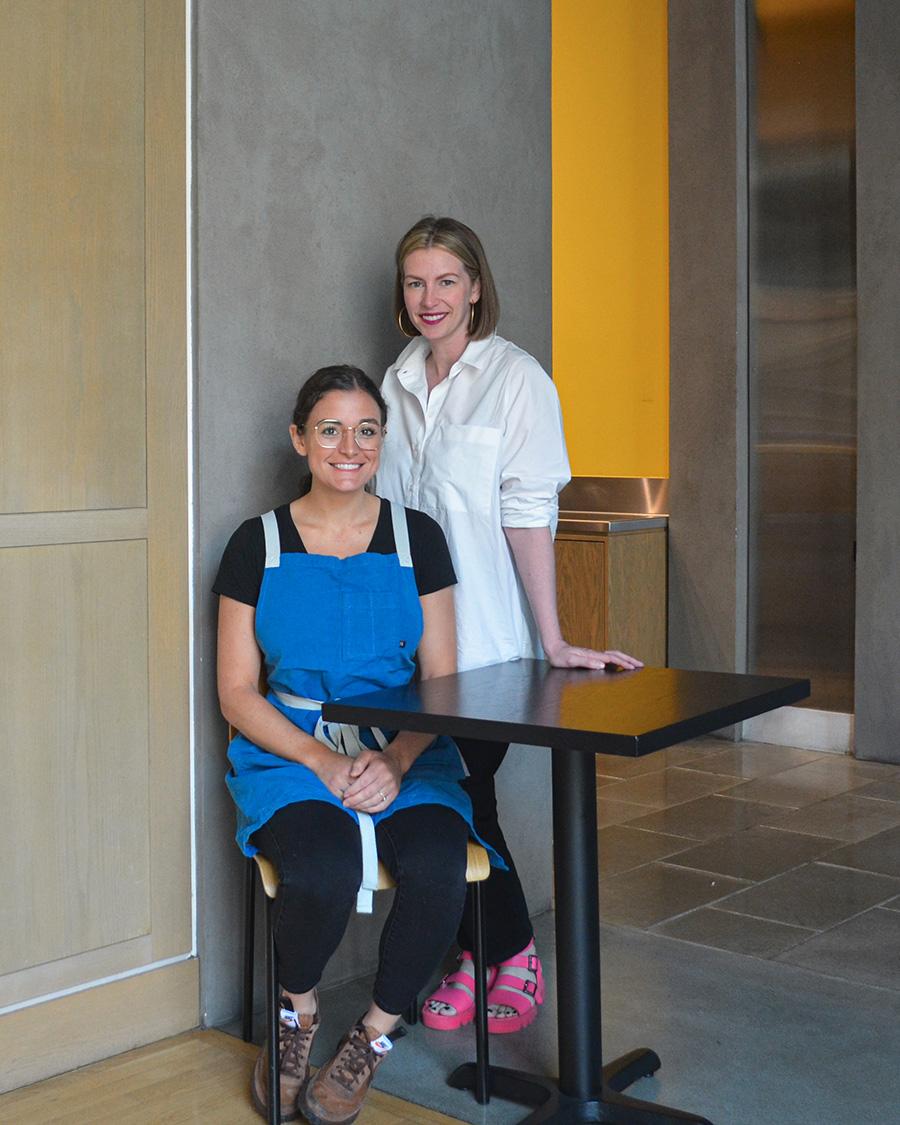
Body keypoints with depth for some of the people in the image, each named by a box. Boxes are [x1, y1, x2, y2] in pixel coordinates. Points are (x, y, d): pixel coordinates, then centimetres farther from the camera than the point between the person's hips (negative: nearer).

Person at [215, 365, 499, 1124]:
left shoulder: (417, 538, 7)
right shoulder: (258, 545, 4)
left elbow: (442, 681, 5)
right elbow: (237, 694, 2)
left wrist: (395, 761, -15)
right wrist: (324, 761, -14)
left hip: (404, 756, 1)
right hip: (291, 754, -1)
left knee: (437, 867, -30)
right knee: (326, 870, -33)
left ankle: (371, 1042, -4)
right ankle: (297, 1017, 1)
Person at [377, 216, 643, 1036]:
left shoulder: (514, 379, -7)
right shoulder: (398, 383, 10)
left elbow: (528, 513, -13)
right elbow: (386, 509, 12)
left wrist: (553, 639, -17)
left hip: (483, 637, -5)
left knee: (466, 795, -3)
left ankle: (514, 958, 17)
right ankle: (478, 956, 21)